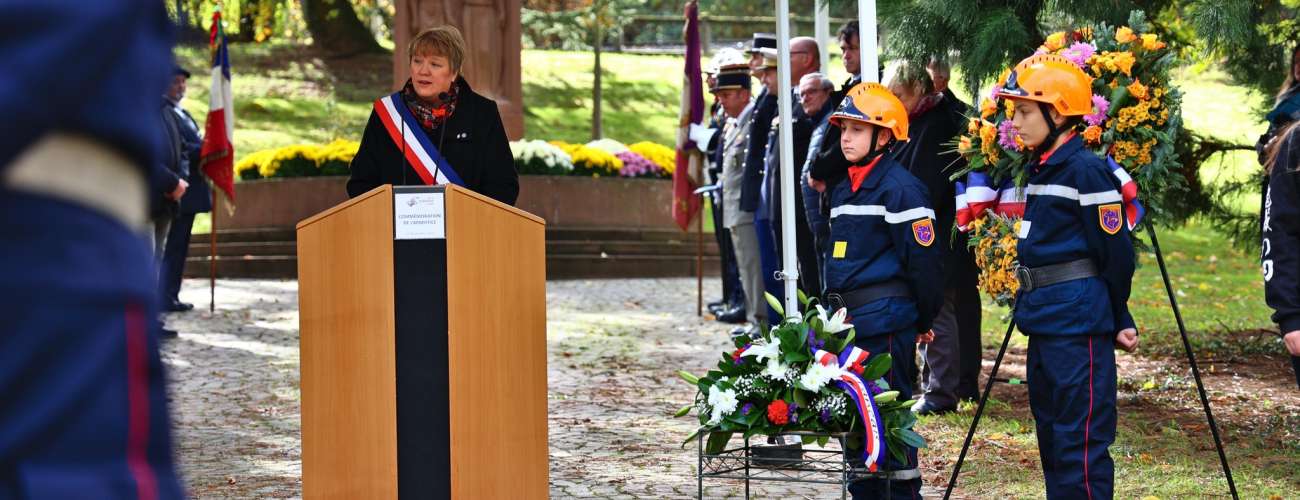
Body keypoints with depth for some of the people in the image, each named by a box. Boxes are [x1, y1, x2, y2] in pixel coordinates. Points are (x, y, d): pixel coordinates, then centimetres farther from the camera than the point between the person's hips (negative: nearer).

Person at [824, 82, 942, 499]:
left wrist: (924, 321, -8)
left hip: (886, 321, -9)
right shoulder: (842, 190, 16)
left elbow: (924, 260, -13)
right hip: (848, 322, 9)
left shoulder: (899, 188, -12)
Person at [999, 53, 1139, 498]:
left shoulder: (1086, 170, -14)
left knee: (1081, 443, -8)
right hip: (1044, 320, 10)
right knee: (1051, 433, 15)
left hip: (1079, 325, -10)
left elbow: (1116, 253, -12)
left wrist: (1118, 320, -5)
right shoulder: (1039, 168, 13)